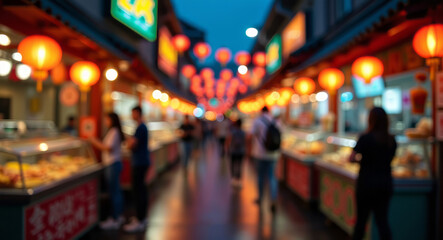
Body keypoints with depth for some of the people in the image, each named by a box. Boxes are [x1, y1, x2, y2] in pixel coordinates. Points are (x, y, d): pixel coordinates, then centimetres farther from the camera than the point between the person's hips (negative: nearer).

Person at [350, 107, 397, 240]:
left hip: (367, 183, -4)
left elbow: (351, 158, -13)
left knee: (361, 218, 9)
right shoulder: (392, 140, 3)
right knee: (382, 220, 8)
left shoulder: (365, 138, -12)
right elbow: (389, 158, 13)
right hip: (386, 183, 4)